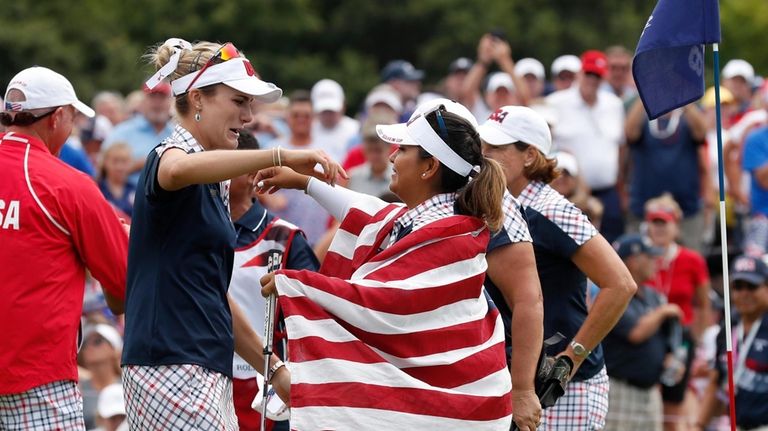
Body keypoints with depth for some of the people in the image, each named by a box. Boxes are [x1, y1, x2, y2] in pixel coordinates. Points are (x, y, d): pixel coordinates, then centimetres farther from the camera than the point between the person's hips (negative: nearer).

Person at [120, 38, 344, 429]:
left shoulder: (214, 187, 21)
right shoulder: (168, 156, -6)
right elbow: (182, 170, -35)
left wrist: (274, 368, 28)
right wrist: (280, 157, -43)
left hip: (209, 376, 10)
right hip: (170, 370, -10)